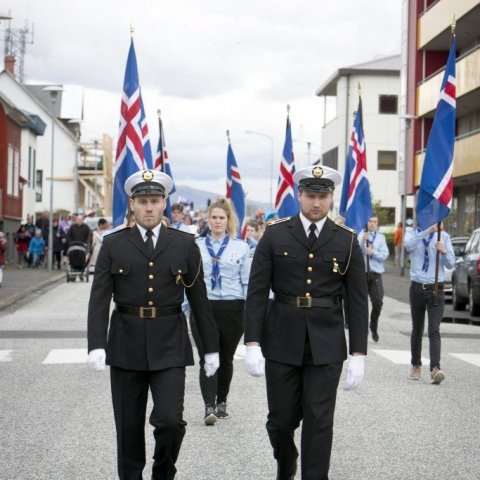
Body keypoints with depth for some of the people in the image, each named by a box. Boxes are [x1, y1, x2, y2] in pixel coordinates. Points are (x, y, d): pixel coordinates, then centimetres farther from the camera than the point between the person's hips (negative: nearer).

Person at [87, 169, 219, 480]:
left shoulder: (185, 245, 4)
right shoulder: (113, 245, 3)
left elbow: (199, 299, 6)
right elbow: (100, 299, -3)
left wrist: (212, 347, 7)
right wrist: (96, 345, -14)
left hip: (169, 346, -1)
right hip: (126, 345, 1)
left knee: (170, 420, -11)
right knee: (129, 428, 7)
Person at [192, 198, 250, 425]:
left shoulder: (241, 247, 5)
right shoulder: (197, 246, 7)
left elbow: (247, 282, 6)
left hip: (232, 309, 0)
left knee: (226, 359, 10)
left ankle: (221, 402, 26)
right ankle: (209, 407, -14)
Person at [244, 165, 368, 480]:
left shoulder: (347, 241, 2)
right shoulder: (275, 236, 1)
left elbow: (358, 301, 2)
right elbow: (257, 293, -1)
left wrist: (358, 354, -4)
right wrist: (252, 344, -8)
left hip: (326, 347, 0)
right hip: (281, 343, 0)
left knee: (319, 423, -1)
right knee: (281, 419, 9)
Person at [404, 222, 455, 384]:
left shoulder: (443, 236, 4)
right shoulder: (412, 233, 4)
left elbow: (451, 264, 1)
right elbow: (409, 245, -21)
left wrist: (443, 252, -19)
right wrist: (428, 230, -30)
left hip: (436, 289, -1)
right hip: (417, 287, 1)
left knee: (434, 330, -12)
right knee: (417, 330, 12)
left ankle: (435, 368, -21)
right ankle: (416, 365, 25)